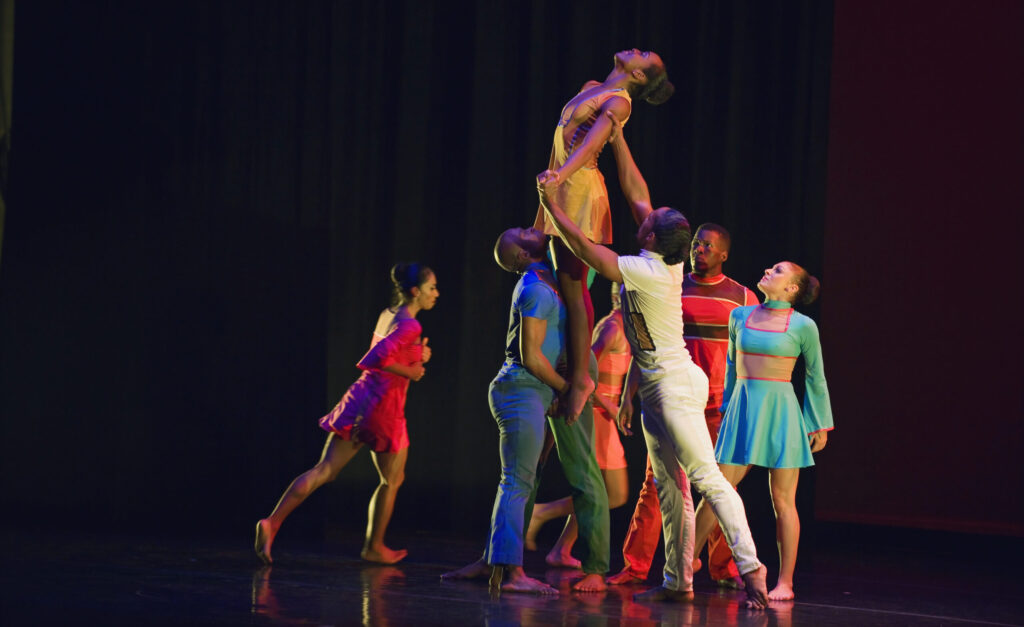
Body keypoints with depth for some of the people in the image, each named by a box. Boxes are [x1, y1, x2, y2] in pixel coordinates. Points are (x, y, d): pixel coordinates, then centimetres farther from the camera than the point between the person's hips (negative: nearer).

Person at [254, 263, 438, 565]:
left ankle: (273, 521, -12)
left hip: (361, 396, 7)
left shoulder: (387, 315, 15)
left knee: (324, 471, 1)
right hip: (383, 406, -7)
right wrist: (408, 372, -13)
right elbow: (378, 358, -26)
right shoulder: (410, 326, -14)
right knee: (392, 480, 14)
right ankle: (374, 546, 24)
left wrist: (416, 357, 13)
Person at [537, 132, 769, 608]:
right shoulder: (666, 261, 3)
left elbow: (584, 248, -17)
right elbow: (634, 191, 12)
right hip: (656, 388, 10)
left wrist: (551, 203, -10)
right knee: (668, 485, 9)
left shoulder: (647, 272, -20)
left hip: (672, 386, -10)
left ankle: (749, 564, -17)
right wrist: (616, 138, 15)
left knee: (706, 477, -13)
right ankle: (678, 581, 11)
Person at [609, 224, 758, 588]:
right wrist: (629, 395, 4)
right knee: (657, 482, -4)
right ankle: (635, 565, -1)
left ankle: (723, 568, 10)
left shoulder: (743, 298, 6)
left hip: (720, 405, 0)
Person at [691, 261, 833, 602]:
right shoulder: (740, 316, 8)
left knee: (782, 499, 0)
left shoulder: (802, 326, -2)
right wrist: (727, 406, 25)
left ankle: (785, 582, 5)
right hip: (743, 407, 3)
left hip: (780, 410, -3)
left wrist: (820, 425, 9)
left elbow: (815, 377, 6)